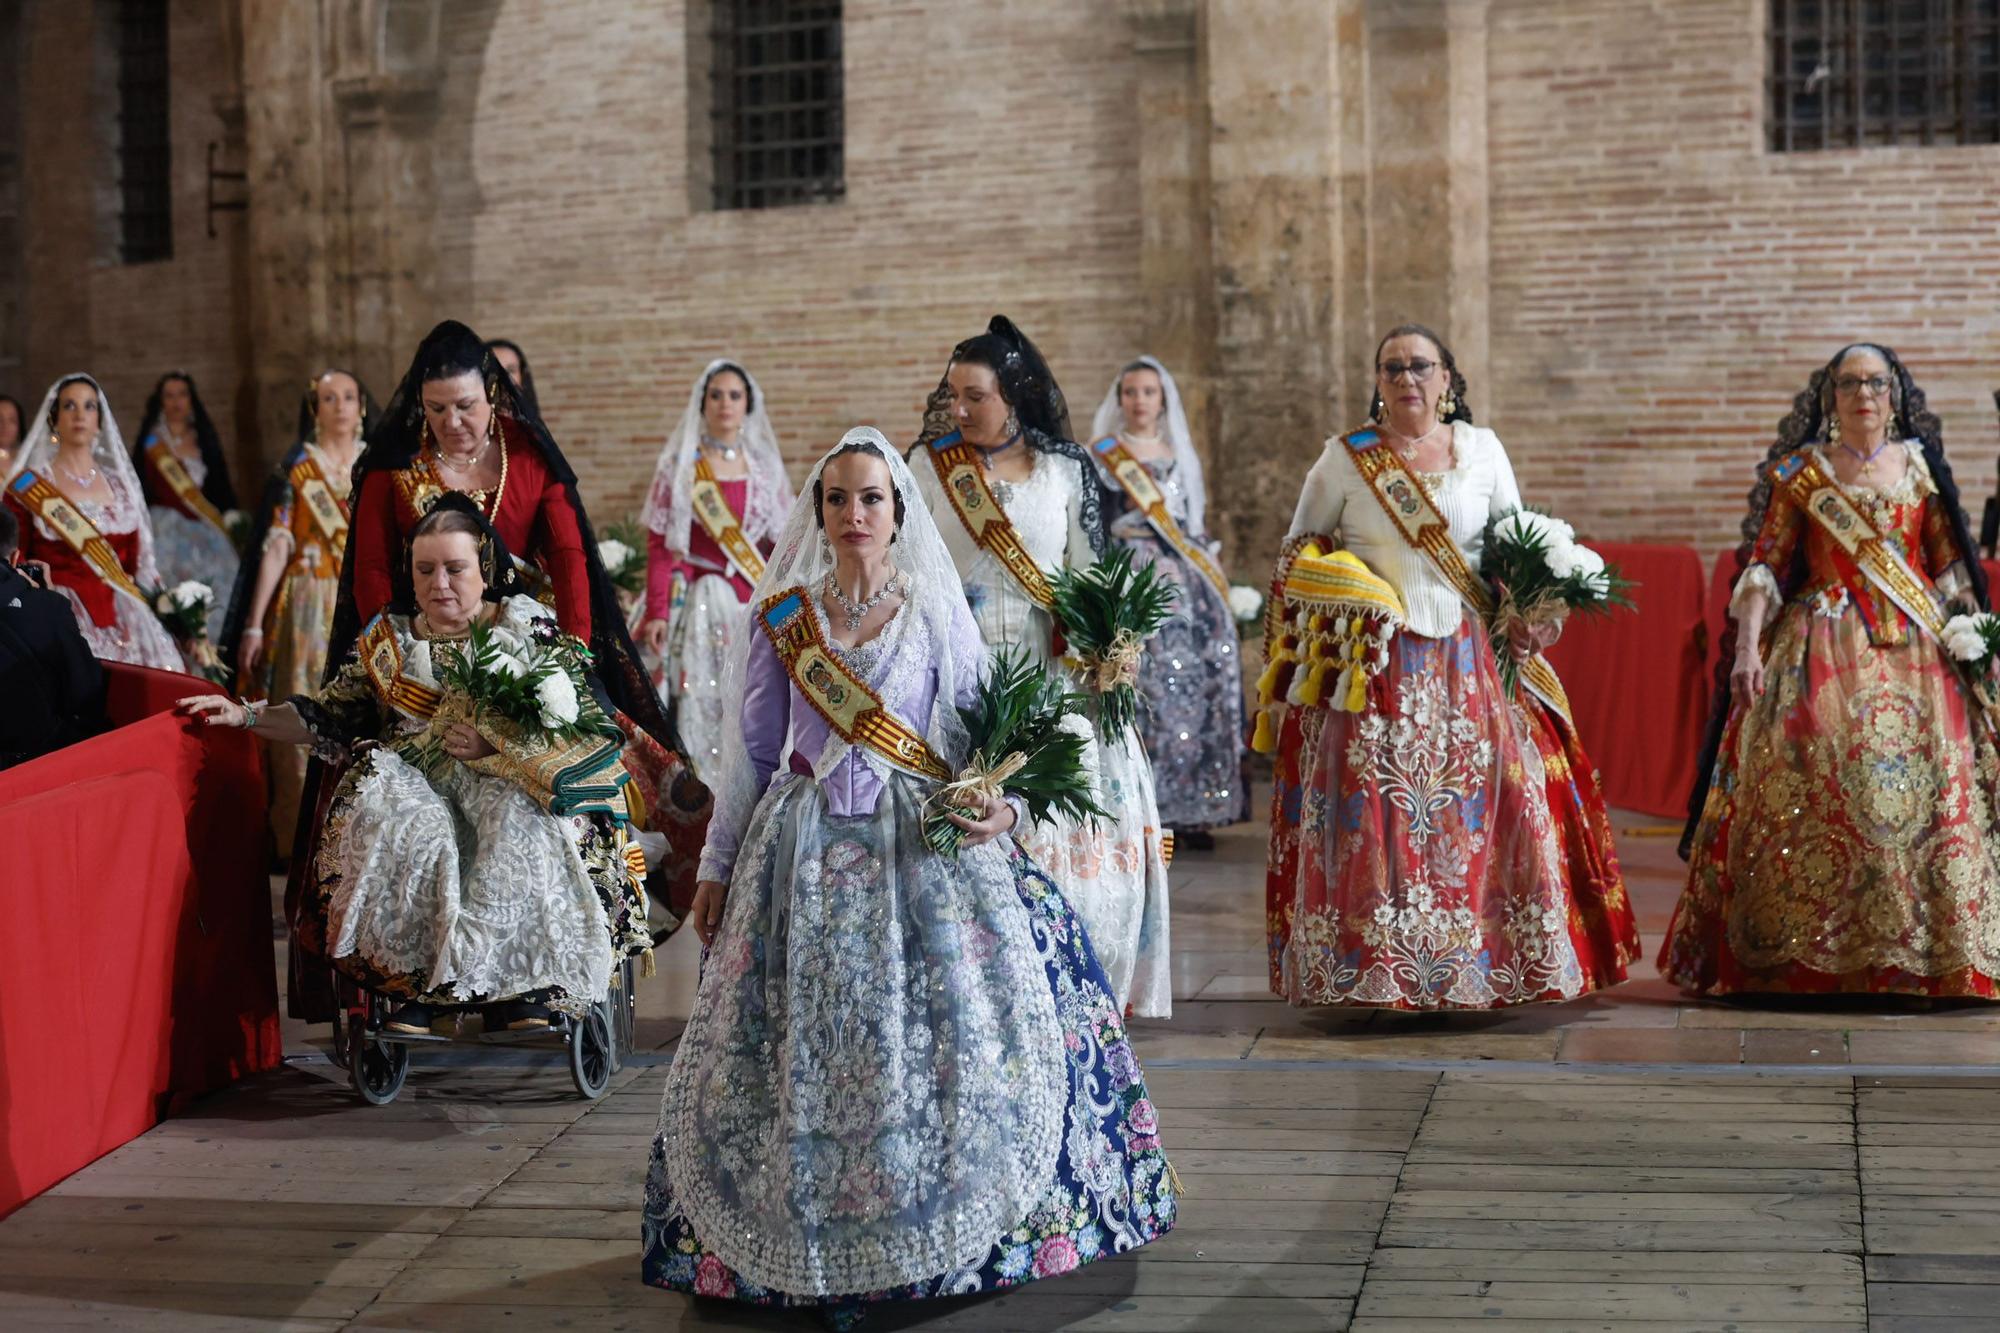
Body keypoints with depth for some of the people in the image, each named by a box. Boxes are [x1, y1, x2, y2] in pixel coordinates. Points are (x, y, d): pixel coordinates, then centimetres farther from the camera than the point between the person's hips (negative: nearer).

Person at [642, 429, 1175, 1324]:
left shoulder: (938, 615, 4)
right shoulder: (782, 618, 6)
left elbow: (983, 737, 4)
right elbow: (752, 754, 11)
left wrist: (998, 805, -16)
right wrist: (717, 866, 11)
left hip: (924, 848, -1)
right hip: (807, 854, 1)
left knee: (934, 1040, -6)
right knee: (806, 1046, 1)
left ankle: (952, 1238, 5)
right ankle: (805, 1237, 13)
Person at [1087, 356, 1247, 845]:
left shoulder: (1184, 458, 17)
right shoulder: (1104, 459, 4)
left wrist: (1214, 578, 11)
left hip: (1189, 585, 4)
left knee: (1197, 690, -2)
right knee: (1142, 690, -11)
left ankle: (1193, 812, 2)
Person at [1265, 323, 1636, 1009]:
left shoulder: (1481, 451, 8)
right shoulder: (1345, 458, 4)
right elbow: (1299, 551, 11)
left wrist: (1526, 616, -1)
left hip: (1467, 665, 2)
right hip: (1373, 664, -2)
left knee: (1483, 801, -2)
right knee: (1373, 810, -7)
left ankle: (1487, 962, 7)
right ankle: (1372, 968, -1)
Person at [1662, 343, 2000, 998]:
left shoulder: (1921, 466, 12)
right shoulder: (1802, 471, 6)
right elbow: (1762, 564, 1)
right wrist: (1747, 645, -9)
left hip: (1917, 649, 2)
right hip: (1825, 647, -2)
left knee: (1927, 785, -5)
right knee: (1817, 781, -11)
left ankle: (1929, 953, 3)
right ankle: (1813, 954, -4)